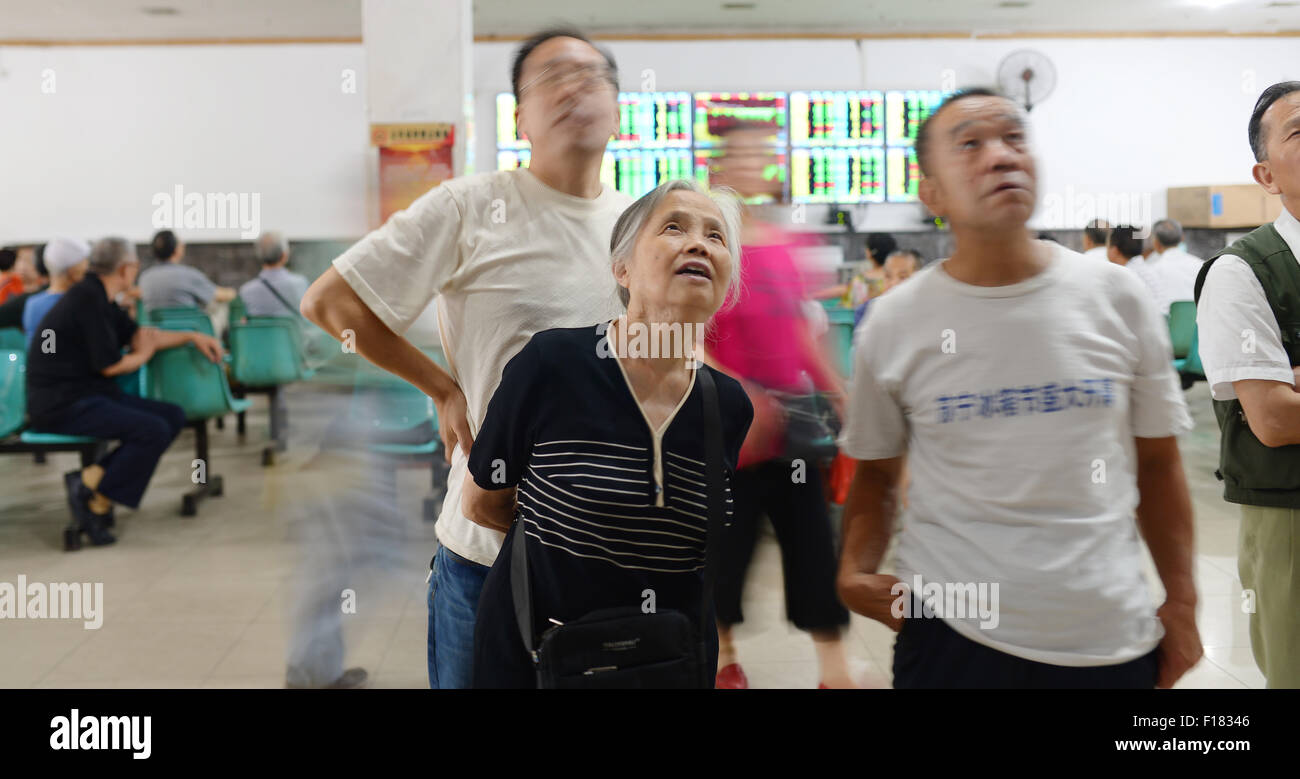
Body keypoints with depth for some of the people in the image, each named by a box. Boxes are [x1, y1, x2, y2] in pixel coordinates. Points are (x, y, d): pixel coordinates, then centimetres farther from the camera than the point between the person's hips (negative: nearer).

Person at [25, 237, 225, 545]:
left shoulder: (97, 296, 15)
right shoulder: (88, 298, -16)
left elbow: (137, 334, 26)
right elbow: (108, 365, -16)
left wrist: (192, 337, 23)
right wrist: (143, 356, 4)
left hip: (86, 396, 10)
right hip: (62, 404, -10)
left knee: (173, 416, -1)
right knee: (153, 431, -25)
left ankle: (89, 478, -8)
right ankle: (95, 504, -11)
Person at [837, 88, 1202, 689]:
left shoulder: (1118, 299, -1)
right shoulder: (892, 324, -4)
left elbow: (1157, 463, 7)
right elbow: (875, 473, 7)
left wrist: (1181, 602, 6)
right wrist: (856, 572, -9)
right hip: (951, 634, -1)